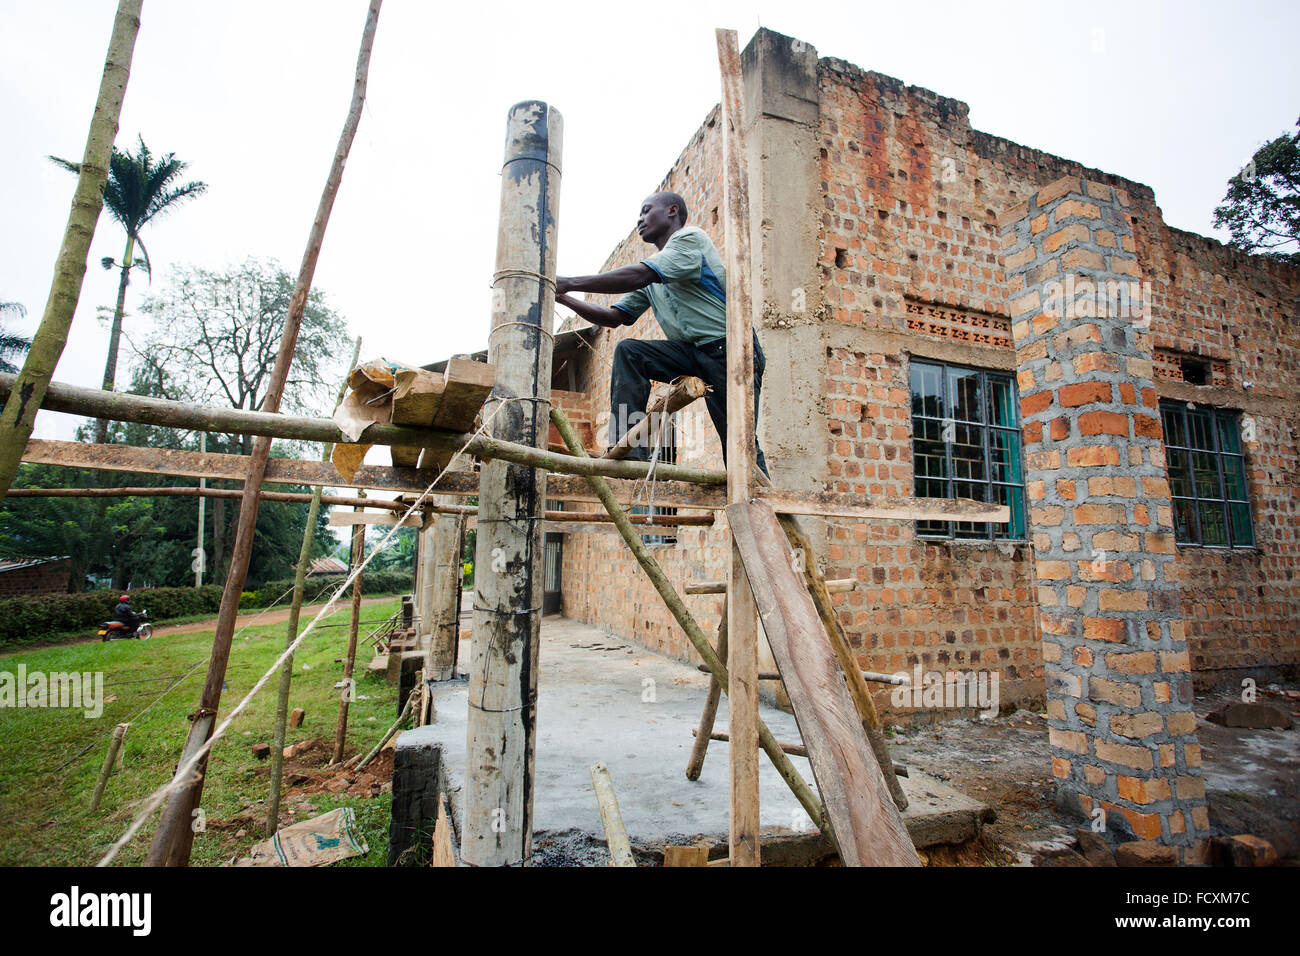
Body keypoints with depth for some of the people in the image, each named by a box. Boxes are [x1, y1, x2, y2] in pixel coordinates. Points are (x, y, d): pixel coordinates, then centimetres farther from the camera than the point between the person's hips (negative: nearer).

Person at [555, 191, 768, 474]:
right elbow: (614, 317, 13)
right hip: (691, 352, 7)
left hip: (729, 348, -7)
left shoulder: (690, 237, -5)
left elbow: (637, 276, -19)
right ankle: (631, 453, -17)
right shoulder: (653, 272, 19)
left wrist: (570, 282, -18)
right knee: (628, 352, -12)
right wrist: (564, 298, 1)